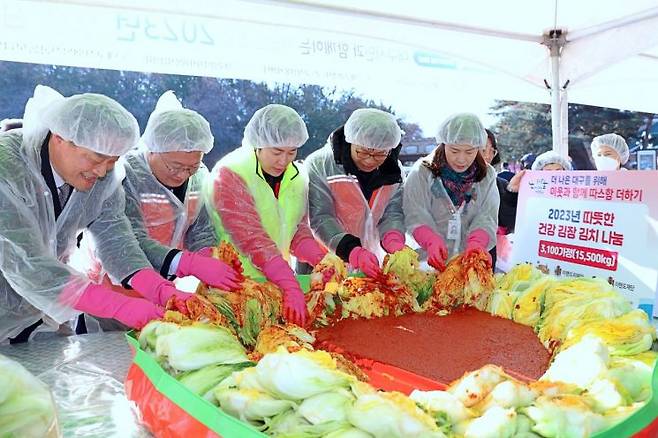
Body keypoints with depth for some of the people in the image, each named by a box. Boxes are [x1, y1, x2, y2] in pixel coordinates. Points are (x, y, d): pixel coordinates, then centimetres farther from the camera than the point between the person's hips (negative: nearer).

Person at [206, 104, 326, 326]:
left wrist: (322, 259, -10)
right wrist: (291, 287, -31)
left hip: (276, 281, 5)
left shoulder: (297, 177, 5)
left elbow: (298, 230, 9)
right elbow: (252, 239, -24)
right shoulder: (229, 174, -16)